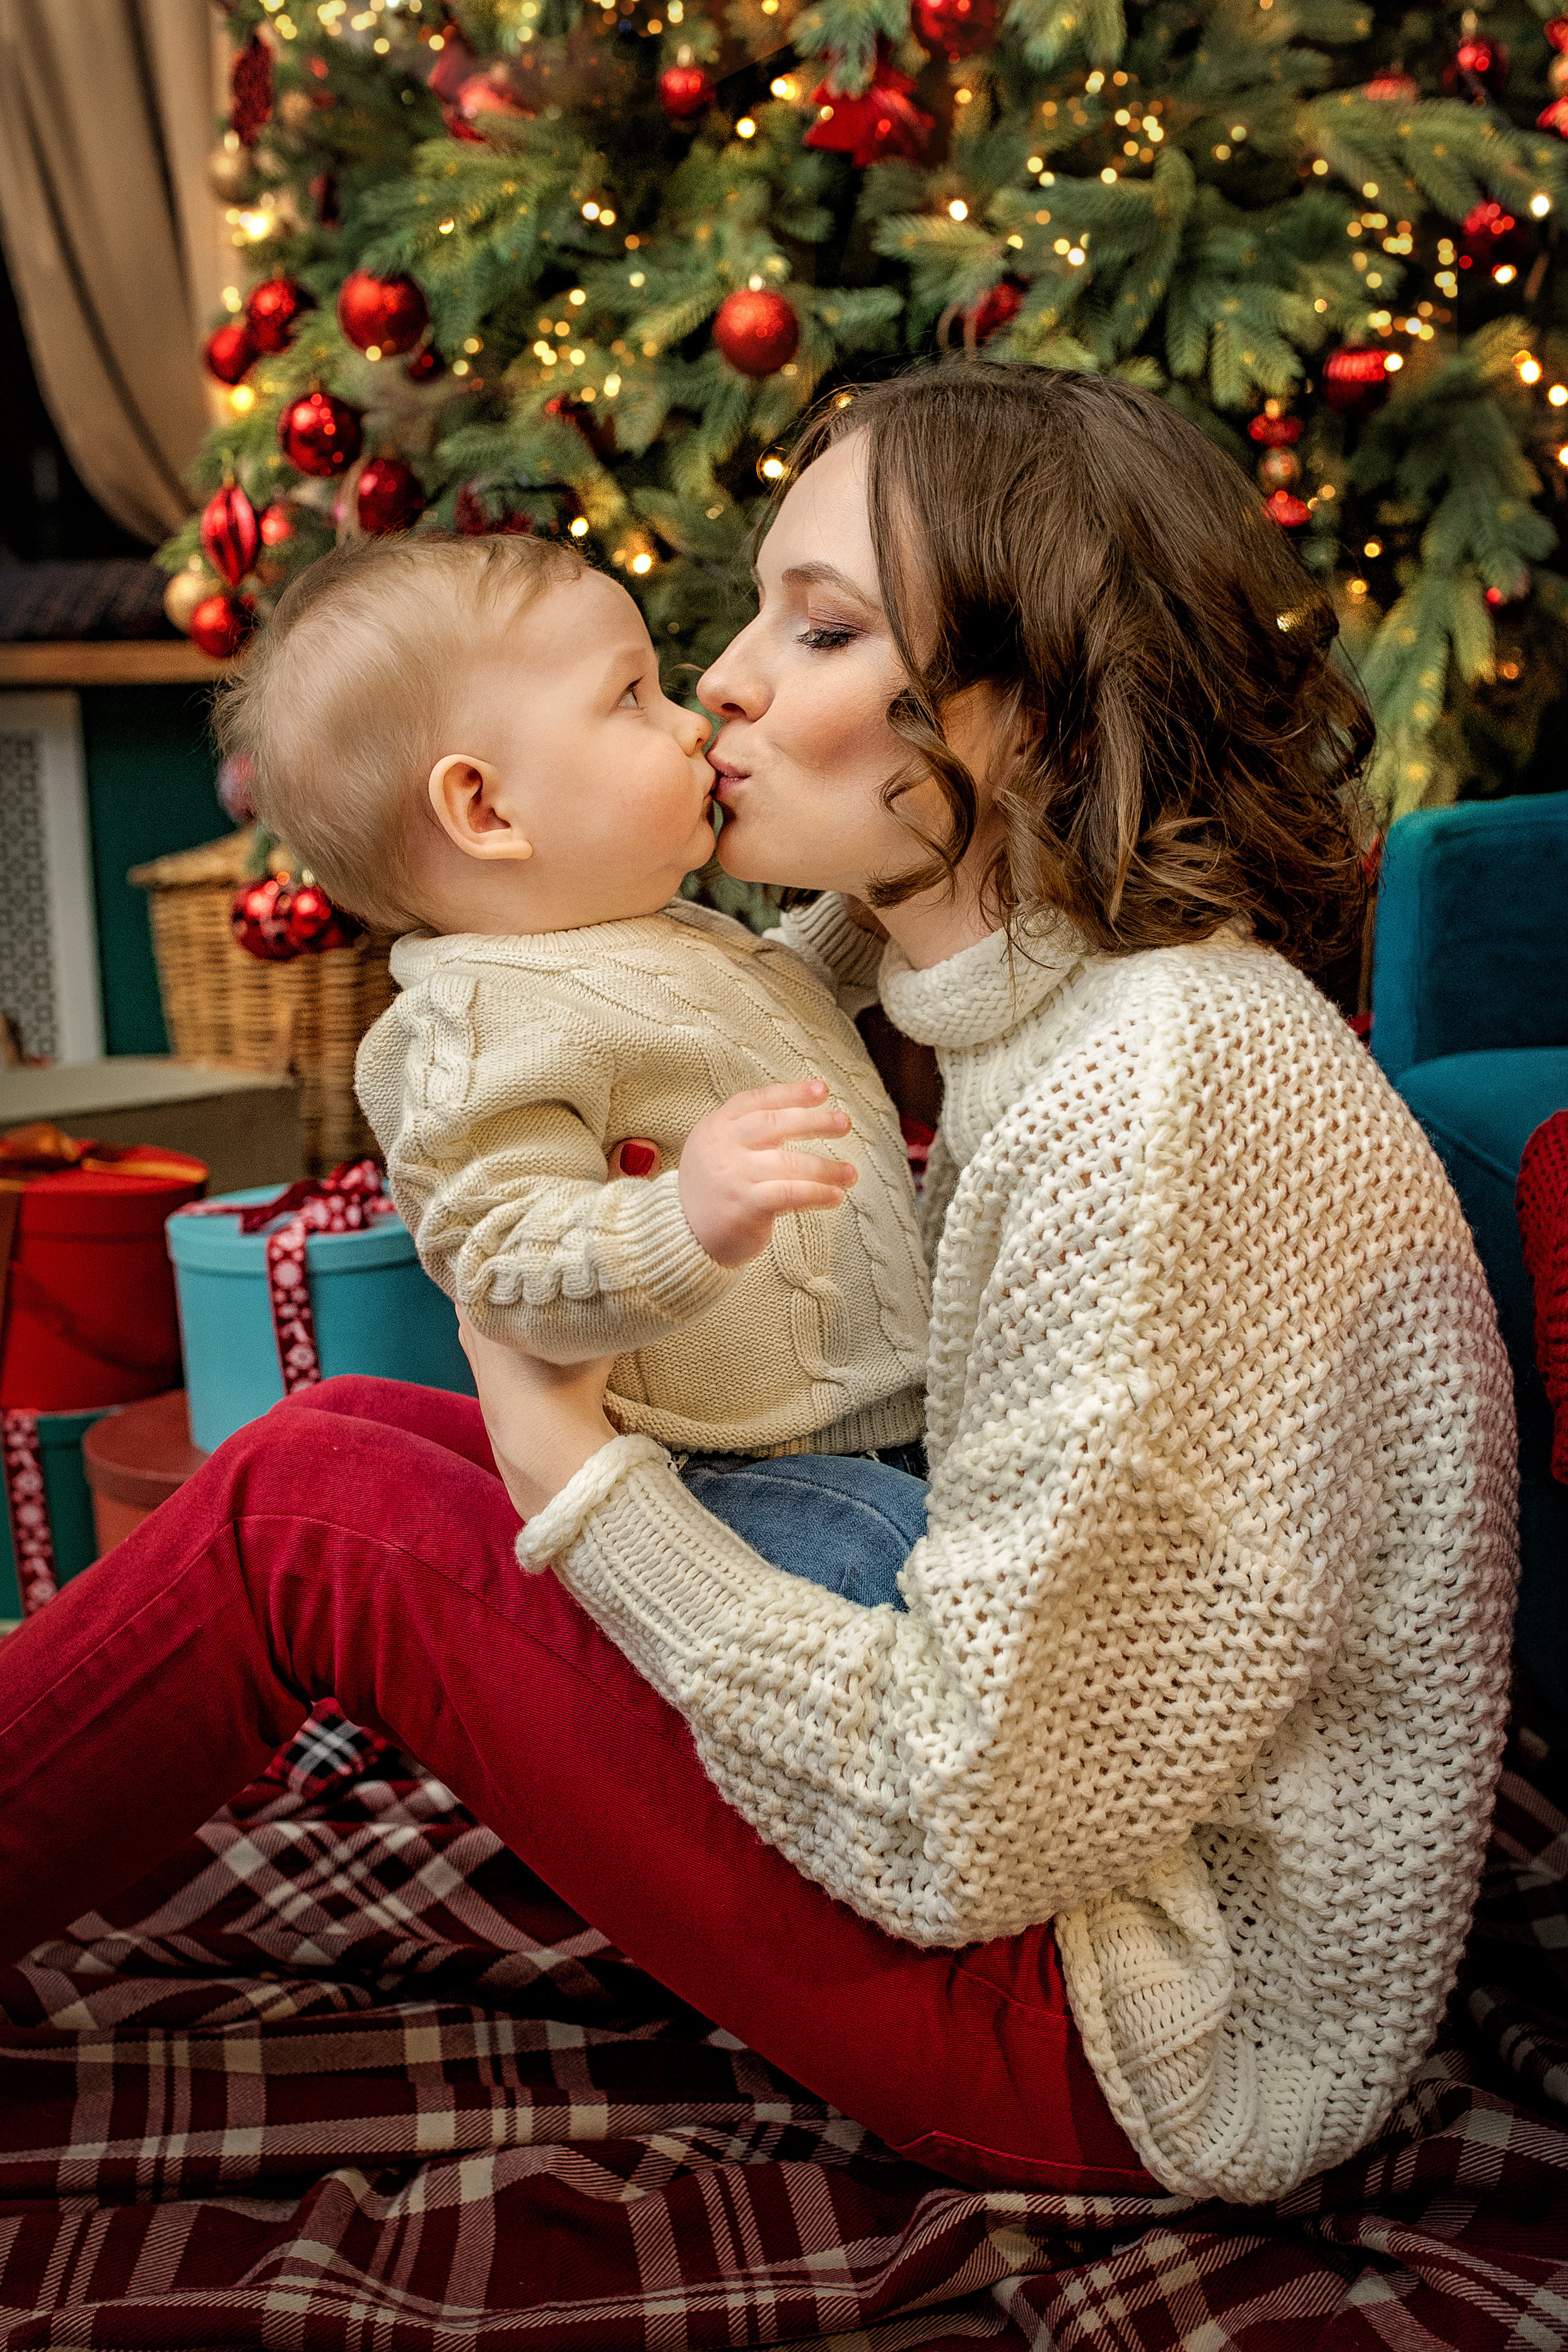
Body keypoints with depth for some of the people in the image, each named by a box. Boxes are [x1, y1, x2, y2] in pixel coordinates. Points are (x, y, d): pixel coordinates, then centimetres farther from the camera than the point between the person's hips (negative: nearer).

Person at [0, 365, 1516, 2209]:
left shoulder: (1174, 1092, -27)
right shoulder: (1048, 1010, 4)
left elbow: (967, 1824, -26)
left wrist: (576, 1472, -17)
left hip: (1146, 2045, -9)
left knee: (305, 1511, -9)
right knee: (358, 1432, 8)